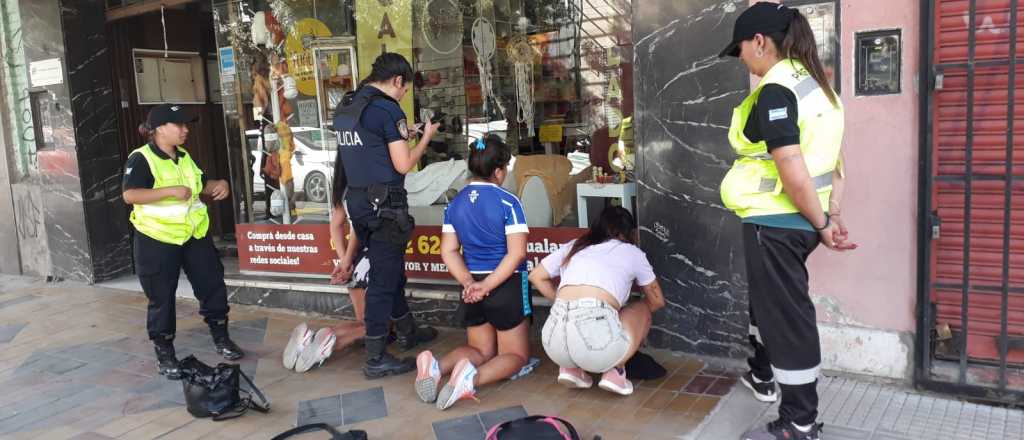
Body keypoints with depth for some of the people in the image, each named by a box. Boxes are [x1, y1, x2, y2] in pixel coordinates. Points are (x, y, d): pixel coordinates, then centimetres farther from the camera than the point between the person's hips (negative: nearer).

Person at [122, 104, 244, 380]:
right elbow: (130, 195, -25)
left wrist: (218, 185, 0)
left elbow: (201, 185, 22)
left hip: (194, 233, 7)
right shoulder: (141, 159, -13)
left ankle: (221, 339, 26)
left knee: (213, 284, 9)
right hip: (157, 239, -7)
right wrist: (171, 191, -30)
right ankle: (164, 354, 18)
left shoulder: (184, 156, 11)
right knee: (162, 298, 3)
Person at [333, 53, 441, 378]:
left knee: (391, 270, 21)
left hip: (358, 200, 9)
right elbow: (403, 165, -15)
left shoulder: (345, 106, 11)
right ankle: (376, 359, 6)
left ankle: (407, 332, 38)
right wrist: (426, 137, 0)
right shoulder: (387, 109, -14)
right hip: (384, 203, -9)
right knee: (383, 278, -1)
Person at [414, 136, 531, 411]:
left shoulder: (455, 204, 3)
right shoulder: (508, 202, -13)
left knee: (481, 350, 22)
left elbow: (448, 252, 0)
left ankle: (436, 366, -8)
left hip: (472, 287, 5)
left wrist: (469, 282, -8)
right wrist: (487, 286, -17)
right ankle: (473, 378, -21)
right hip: (507, 285, -5)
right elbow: (517, 253, -19)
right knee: (516, 354, 10)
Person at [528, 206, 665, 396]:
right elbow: (657, 301, 30)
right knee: (643, 309, 26)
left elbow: (536, 277, 31)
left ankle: (571, 367, 16)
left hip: (554, 343, 4)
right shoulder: (631, 252, 20)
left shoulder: (573, 246, 26)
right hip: (596, 336, -4)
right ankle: (614, 370, 9)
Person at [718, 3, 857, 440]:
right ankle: (762, 375, 46)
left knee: (786, 314, 1)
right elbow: (833, 160, 12)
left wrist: (821, 224, -15)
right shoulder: (815, 84, 11)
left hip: (775, 222, -9)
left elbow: (792, 171, -26)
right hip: (798, 220, 10)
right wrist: (833, 215, 10)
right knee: (770, 299, 26)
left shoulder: (774, 91, -19)